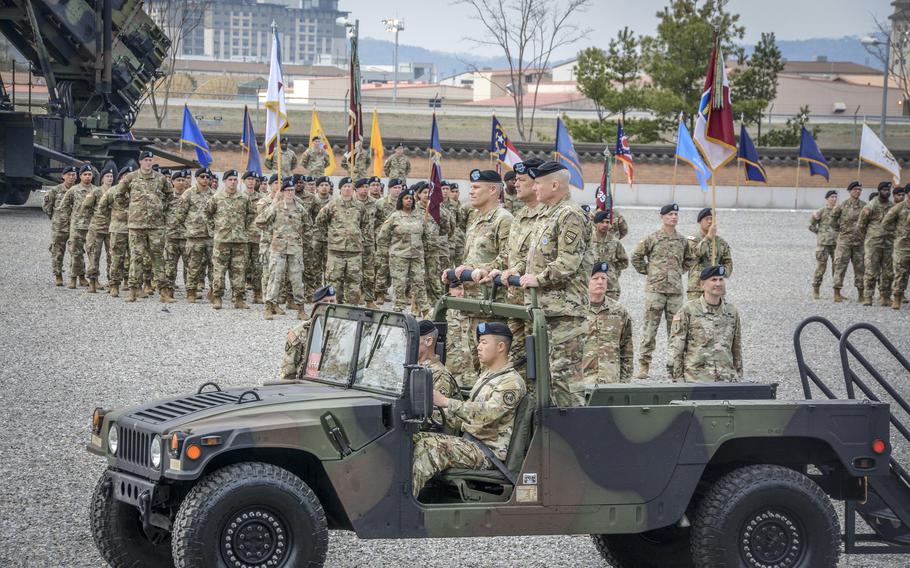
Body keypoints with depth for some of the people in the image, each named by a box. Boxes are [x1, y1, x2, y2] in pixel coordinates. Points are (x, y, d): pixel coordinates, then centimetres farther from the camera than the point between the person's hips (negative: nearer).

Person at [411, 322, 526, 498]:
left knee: (429, 447, -29)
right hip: (469, 441, 9)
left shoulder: (512, 382, -11)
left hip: (489, 450, -9)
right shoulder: (486, 376, 20)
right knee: (414, 438, -6)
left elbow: (486, 413, -27)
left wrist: (445, 402, -31)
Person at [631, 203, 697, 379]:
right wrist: (647, 271, 3)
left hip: (676, 290, 4)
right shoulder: (652, 238, 0)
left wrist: (680, 271, 14)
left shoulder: (682, 240, 11)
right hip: (655, 288, -4)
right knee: (650, 327, -5)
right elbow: (636, 256, 5)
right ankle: (644, 365, -5)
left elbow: (690, 259, 27)